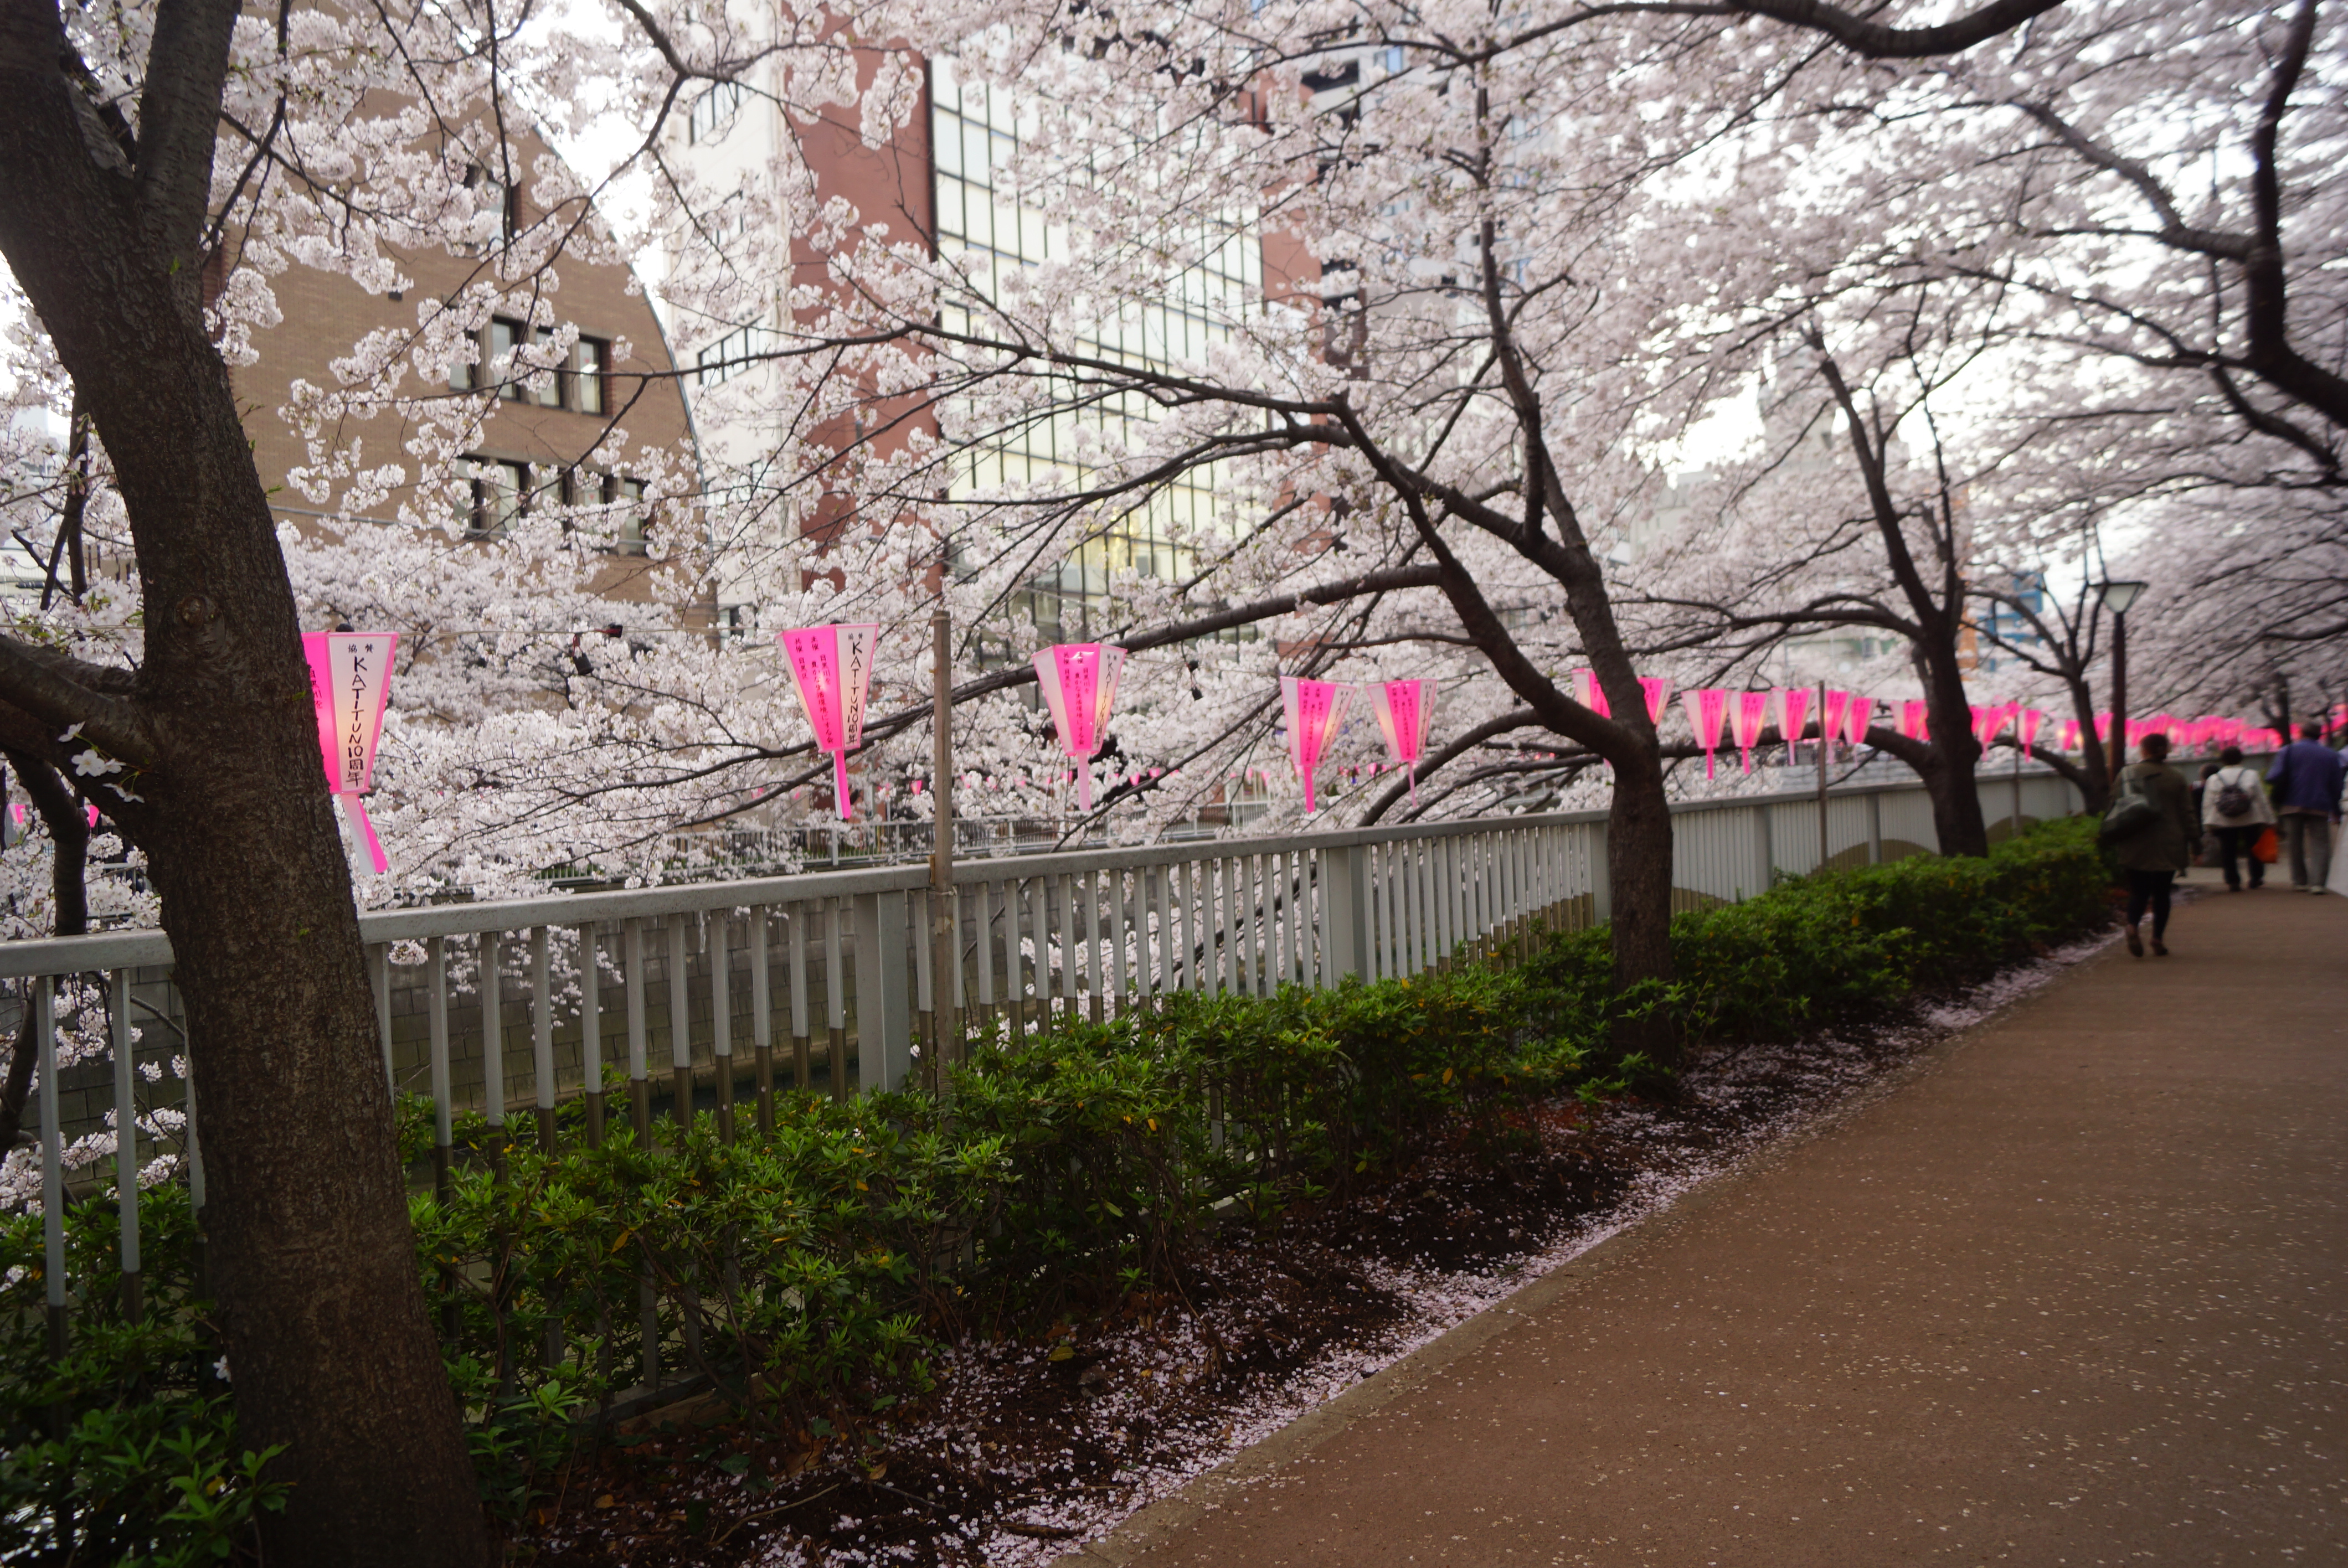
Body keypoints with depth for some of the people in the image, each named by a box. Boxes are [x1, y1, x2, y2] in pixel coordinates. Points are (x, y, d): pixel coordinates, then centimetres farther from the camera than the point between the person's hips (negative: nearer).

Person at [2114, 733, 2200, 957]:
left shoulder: (2126, 775, 0)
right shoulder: (2177, 778, 0)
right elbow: (2187, 814, 2)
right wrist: (2195, 843, 9)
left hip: (2135, 847, 0)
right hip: (2168, 847, 0)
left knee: (2138, 890, 6)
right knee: (2161, 892, 9)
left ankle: (2133, 926, -20)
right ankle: (2158, 939, 5)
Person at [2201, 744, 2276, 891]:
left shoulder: (2213, 779, 1)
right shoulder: (2251, 775, -1)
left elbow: (2207, 804, -3)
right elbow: (2262, 800, 0)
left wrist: (2209, 824, -1)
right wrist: (2268, 820, 4)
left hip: (2224, 823, 0)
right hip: (2251, 822, 0)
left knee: (2229, 852, 5)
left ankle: (2233, 882, 2)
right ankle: (2256, 880, 17)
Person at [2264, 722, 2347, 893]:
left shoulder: (2290, 750, -1)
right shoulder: (2331, 755, 8)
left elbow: (2276, 777, -12)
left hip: (2293, 805, -1)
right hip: (2320, 807, 1)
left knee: (2296, 844, 10)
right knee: (2320, 844, 0)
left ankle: (2300, 881, 13)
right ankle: (2318, 882, -14)